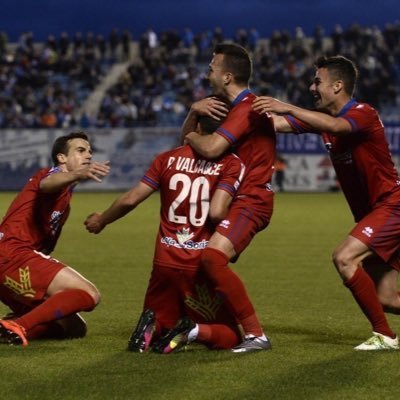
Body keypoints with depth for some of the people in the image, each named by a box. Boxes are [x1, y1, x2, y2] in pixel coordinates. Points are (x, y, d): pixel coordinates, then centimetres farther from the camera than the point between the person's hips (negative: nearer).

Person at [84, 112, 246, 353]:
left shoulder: (169, 158, 5)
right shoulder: (231, 164, -6)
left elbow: (130, 200, 3)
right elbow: (216, 213, -18)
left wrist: (101, 220, 20)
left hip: (165, 262, 3)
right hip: (202, 267, -3)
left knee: (158, 328, 22)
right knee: (229, 337, 13)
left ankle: (152, 326, -14)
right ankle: (195, 331, -19)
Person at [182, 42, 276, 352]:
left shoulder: (248, 108, -17)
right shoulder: (236, 107, 18)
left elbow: (210, 148, -29)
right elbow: (188, 137, 20)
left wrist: (192, 136, -6)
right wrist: (194, 112, -1)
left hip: (251, 201, -11)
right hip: (238, 197, 11)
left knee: (213, 258, -29)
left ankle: (256, 335, -26)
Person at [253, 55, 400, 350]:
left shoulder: (364, 114, -16)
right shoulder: (319, 117, 8)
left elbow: (335, 126, -38)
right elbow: (274, 123, 4)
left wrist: (287, 108, -42)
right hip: (372, 210, 9)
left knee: (344, 258, -23)